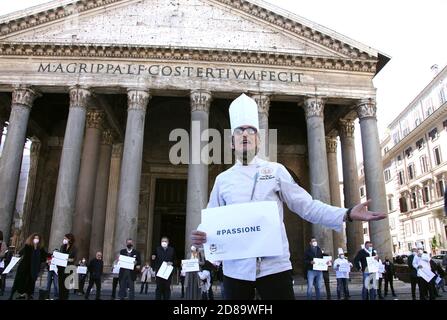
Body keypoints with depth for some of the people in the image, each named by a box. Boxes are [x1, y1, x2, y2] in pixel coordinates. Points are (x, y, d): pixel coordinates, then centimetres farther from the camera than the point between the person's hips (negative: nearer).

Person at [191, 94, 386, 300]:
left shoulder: (275, 170, 4)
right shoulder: (222, 179, 8)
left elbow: (307, 206, 1)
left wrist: (347, 215, -10)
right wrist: (200, 236, -9)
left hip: (274, 265, -1)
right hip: (235, 269, 2)